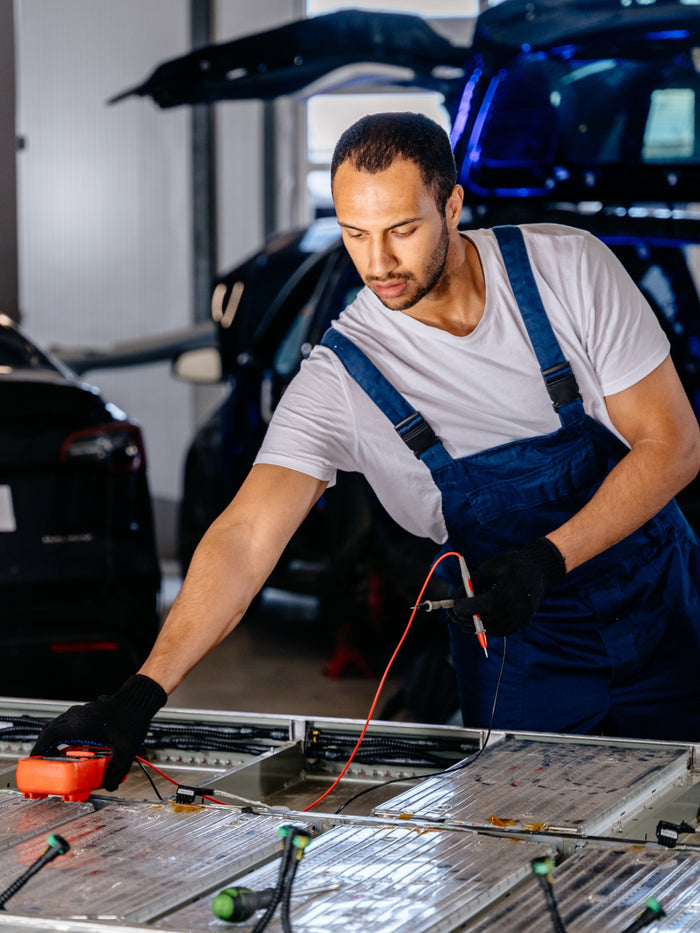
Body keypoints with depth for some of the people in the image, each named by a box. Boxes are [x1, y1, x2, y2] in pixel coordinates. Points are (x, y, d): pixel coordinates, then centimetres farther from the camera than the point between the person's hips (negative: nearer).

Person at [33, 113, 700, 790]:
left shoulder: (568, 268, -15)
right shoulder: (342, 374, -17)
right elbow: (247, 537, -26)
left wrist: (547, 559, -24)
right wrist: (141, 695, -40)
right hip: (520, 649, 0)